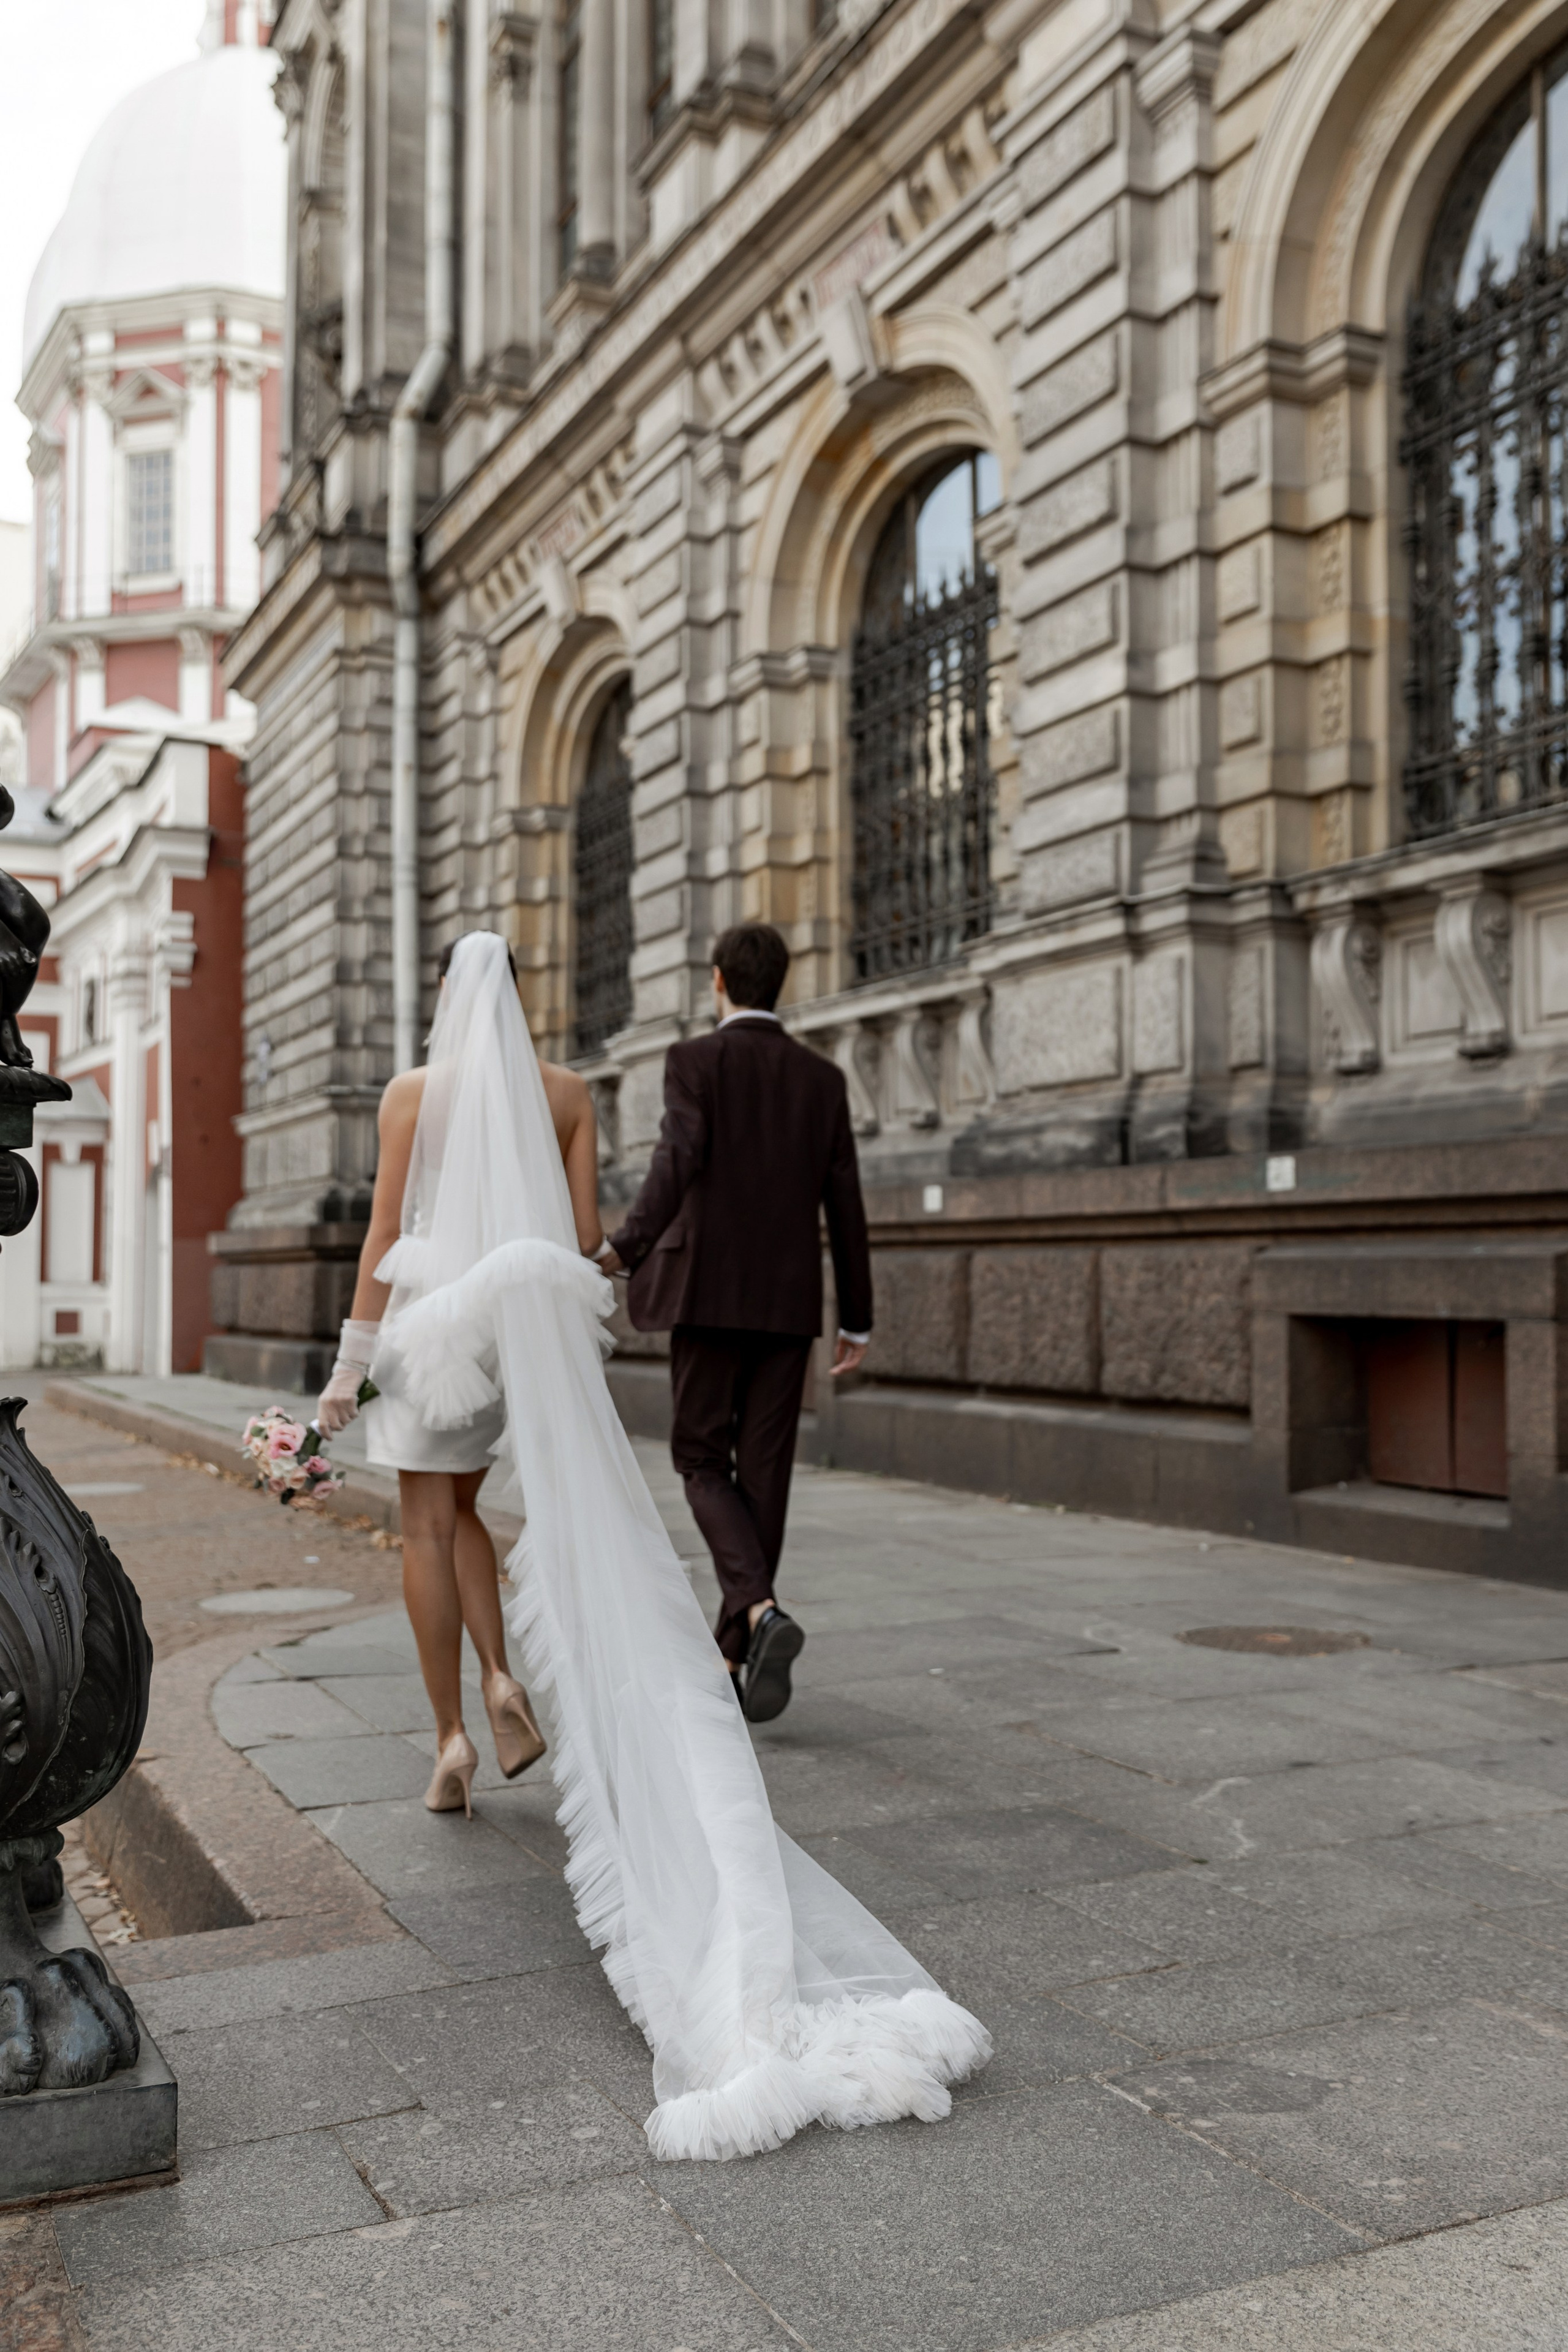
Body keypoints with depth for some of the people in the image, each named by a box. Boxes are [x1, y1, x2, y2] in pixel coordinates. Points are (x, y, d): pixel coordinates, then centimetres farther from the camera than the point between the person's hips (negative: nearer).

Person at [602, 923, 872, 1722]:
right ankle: (736, 1658, 11)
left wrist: (622, 1250, -22)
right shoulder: (823, 1078, 9)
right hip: (788, 1304, 4)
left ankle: (762, 1610, -16)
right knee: (763, 1474, 8)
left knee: (702, 1462, 7)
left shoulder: (693, 1060, -3)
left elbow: (680, 1163, -22)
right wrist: (857, 1322, 11)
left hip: (709, 1295, -3)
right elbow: (844, 1206, 7)